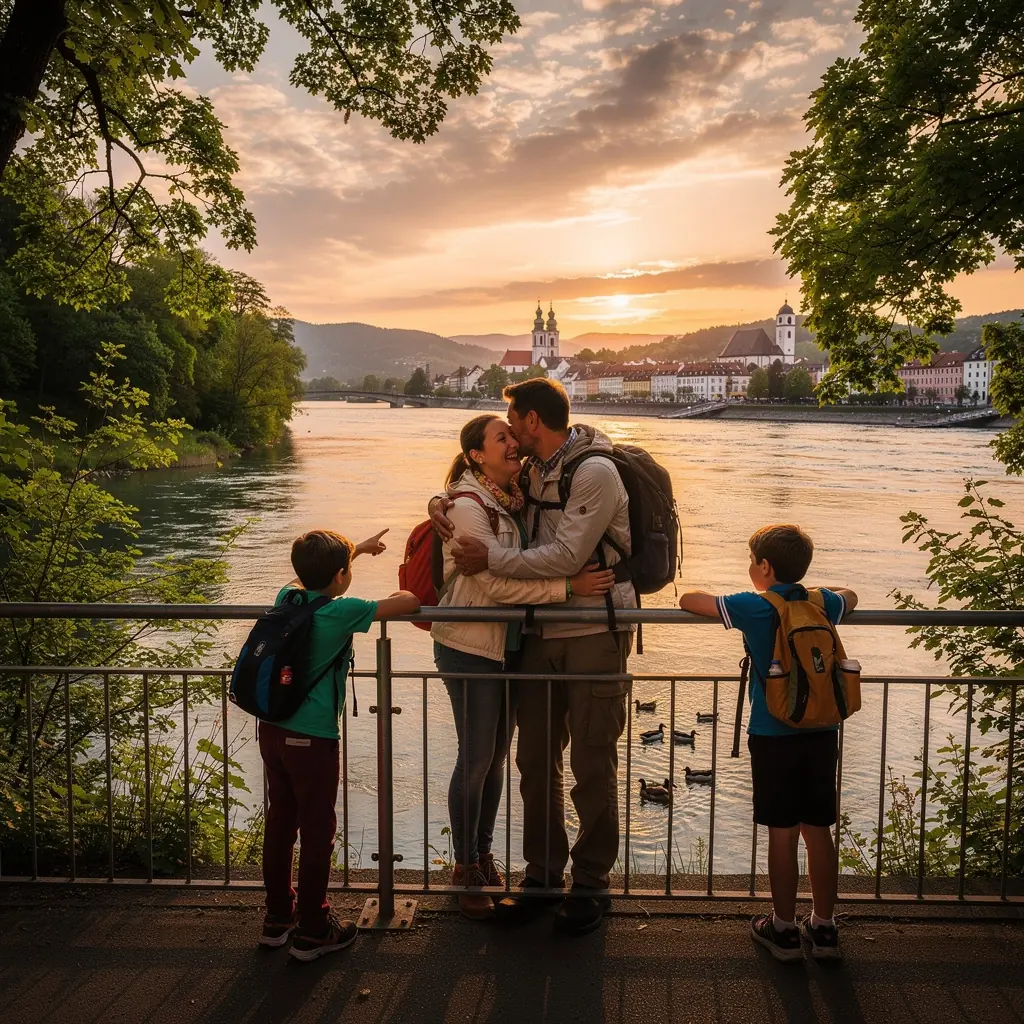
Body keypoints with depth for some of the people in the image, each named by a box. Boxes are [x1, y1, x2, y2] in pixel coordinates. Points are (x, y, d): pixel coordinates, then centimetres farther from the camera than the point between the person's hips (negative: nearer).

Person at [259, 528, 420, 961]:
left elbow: (313, 574, 27)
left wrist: (358, 547, 36)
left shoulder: (287, 597, 3)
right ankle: (312, 931, 16)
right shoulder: (342, 611, -16)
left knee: (279, 823, 18)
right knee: (317, 832, 6)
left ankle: (277, 918, 31)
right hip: (312, 738, -7)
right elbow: (411, 603, -13)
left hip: (272, 730, 7)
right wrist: (402, 594, 10)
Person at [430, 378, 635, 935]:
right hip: (542, 635, 7)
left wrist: (491, 559, -16)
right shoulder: (530, 472, 10)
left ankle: (591, 885, 18)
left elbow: (565, 557, -21)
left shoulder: (595, 472, -14)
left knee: (593, 769, 3)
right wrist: (441, 501, 4)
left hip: (595, 637, -7)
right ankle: (542, 875, 26)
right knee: (536, 761, 12)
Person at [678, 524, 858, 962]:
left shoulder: (752, 607, -10)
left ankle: (784, 929, 17)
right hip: (821, 734, 4)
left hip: (774, 737, -4)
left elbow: (689, 600, -4)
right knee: (819, 831, 13)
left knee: (782, 834, 5)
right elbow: (849, 596, 26)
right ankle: (824, 927, 24)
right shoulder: (823, 604, 3)